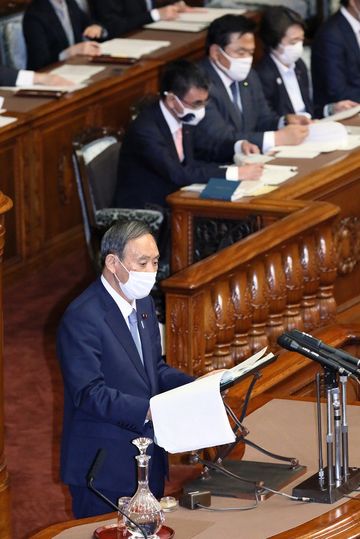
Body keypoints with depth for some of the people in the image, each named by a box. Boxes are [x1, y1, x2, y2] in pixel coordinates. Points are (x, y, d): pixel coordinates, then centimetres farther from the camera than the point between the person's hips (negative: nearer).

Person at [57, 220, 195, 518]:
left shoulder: (144, 303, 9)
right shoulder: (82, 316, -20)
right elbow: (89, 393, -25)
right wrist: (150, 411, -33)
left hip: (149, 458, 8)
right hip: (105, 467, -8)